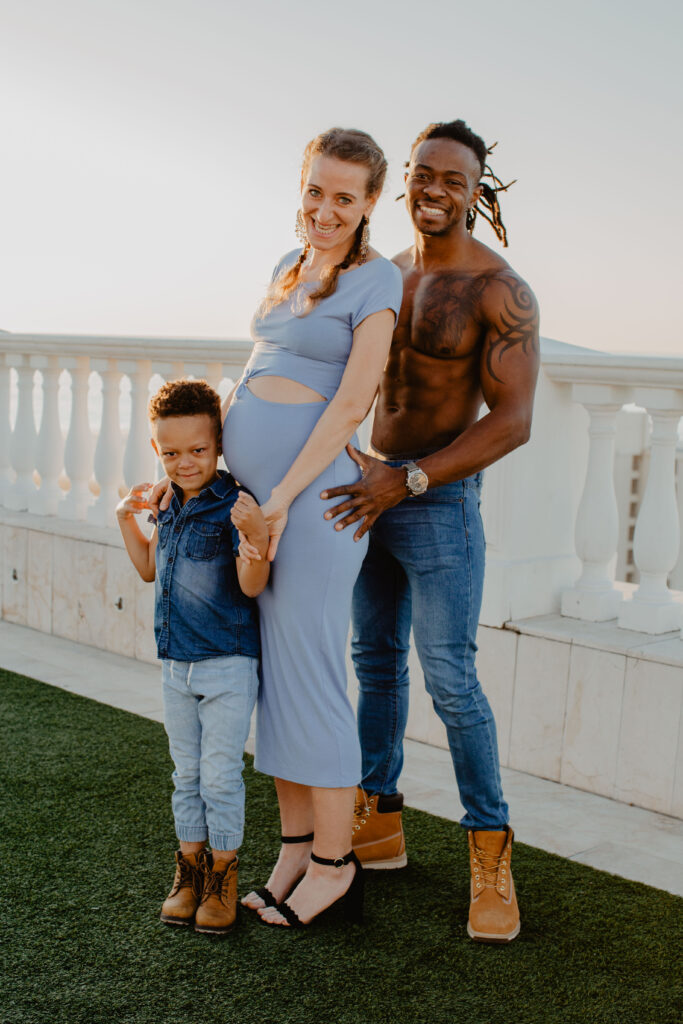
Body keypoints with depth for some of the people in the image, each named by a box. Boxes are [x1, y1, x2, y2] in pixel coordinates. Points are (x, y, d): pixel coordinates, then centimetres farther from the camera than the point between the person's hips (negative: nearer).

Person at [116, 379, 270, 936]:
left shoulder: (234, 507, -15)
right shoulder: (170, 506, 7)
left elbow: (252, 586, -23)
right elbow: (150, 568, 22)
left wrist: (257, 536, -39)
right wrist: (127, 519, 12)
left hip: (228, 665, -7)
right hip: (176, 665, 7)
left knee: (220, 775, 2)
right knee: (187, 774, 16)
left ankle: (223, 875, 19)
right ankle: (190, 869, 29)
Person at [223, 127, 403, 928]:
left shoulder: (377, 280, -7)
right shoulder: (291, 267, 15)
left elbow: (352, 404, -14)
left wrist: (284, 496, -19)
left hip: (310, 497, -8)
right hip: (258, 491, 8)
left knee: (308, 683, 0)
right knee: (271, 678, 13)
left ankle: (334, 864, 17)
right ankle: (294, 847, 27)